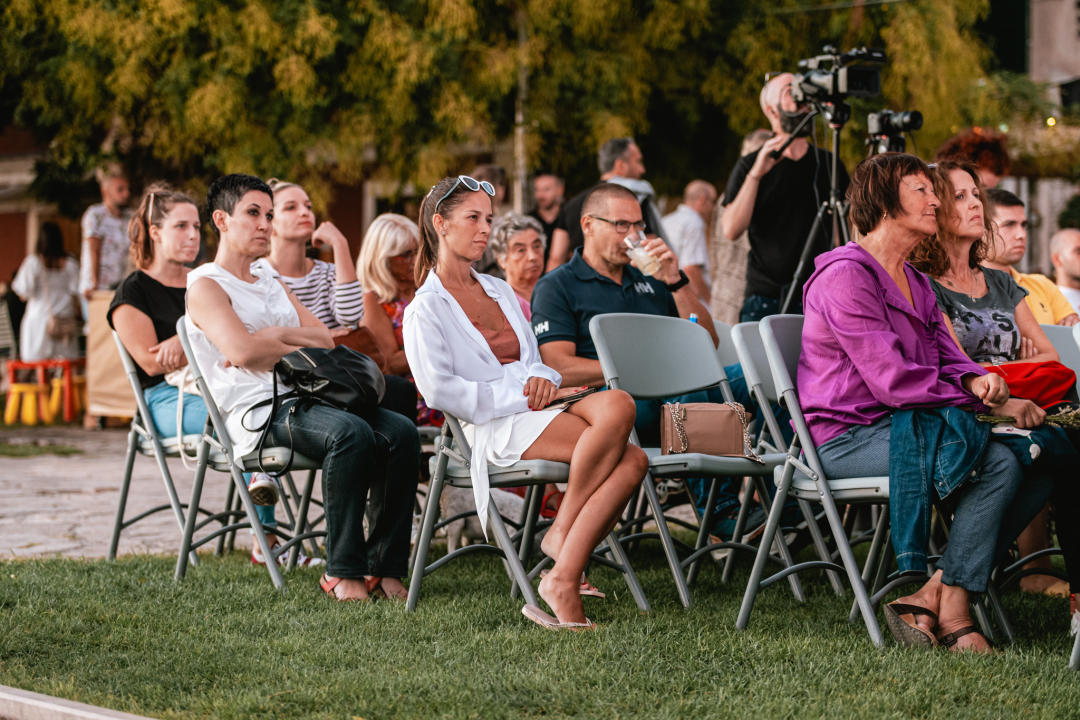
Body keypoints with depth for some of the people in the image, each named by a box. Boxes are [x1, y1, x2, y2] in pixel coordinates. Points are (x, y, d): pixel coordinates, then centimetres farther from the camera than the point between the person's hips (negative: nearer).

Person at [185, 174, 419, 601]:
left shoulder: (271, 282, 29)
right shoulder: (206, 286, 4)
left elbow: (327, 340, 17)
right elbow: (241, 350, -14)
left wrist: (278, 335, -1)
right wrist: (301, 347, 1)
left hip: (303, 399, 7)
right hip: (258, 413, -7)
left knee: (400, 432, -19)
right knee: (352, 433, -34)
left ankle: (384, 567, -18)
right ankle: (342, 572, -29)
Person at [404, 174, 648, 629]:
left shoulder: (501, 291, 27)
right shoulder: (426, 309, 4)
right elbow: (439, 388, -9)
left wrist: (543, 378, 3)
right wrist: (519, 397, -14)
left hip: (536, 411, 7)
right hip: (494, 429, -7)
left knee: (631, 461, -26)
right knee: (618, 407, -32)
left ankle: (563, 579, -28)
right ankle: (562, 534, -23)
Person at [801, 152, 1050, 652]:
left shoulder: (916, 283, 19)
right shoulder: (845, 275, -12)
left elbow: (947, 359, 15)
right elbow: (893, 381, -20)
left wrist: (978, 380, -10)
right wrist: (988, 403, -16)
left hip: (906, 425, 9)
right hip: (848, 437, -9)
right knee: (998, 464, -27)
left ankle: (931, 598, -13)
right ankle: (952, 612, -19)